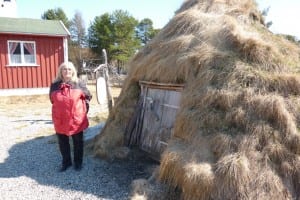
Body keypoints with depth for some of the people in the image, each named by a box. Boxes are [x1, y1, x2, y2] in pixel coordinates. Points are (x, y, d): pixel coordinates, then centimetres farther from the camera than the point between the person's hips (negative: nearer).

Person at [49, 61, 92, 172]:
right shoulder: (54, 85, -1)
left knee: (78, 142, 12)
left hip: (77, 119, -2)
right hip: (60, 120, 2)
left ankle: (78, 162, 31)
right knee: (62, 142, 14)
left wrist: (84, 109, 5)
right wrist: (60, 109, 13)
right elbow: (52, 100, 13)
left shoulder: (79, 84, -5)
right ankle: (66, 162, 34)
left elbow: (88, 96, 7)